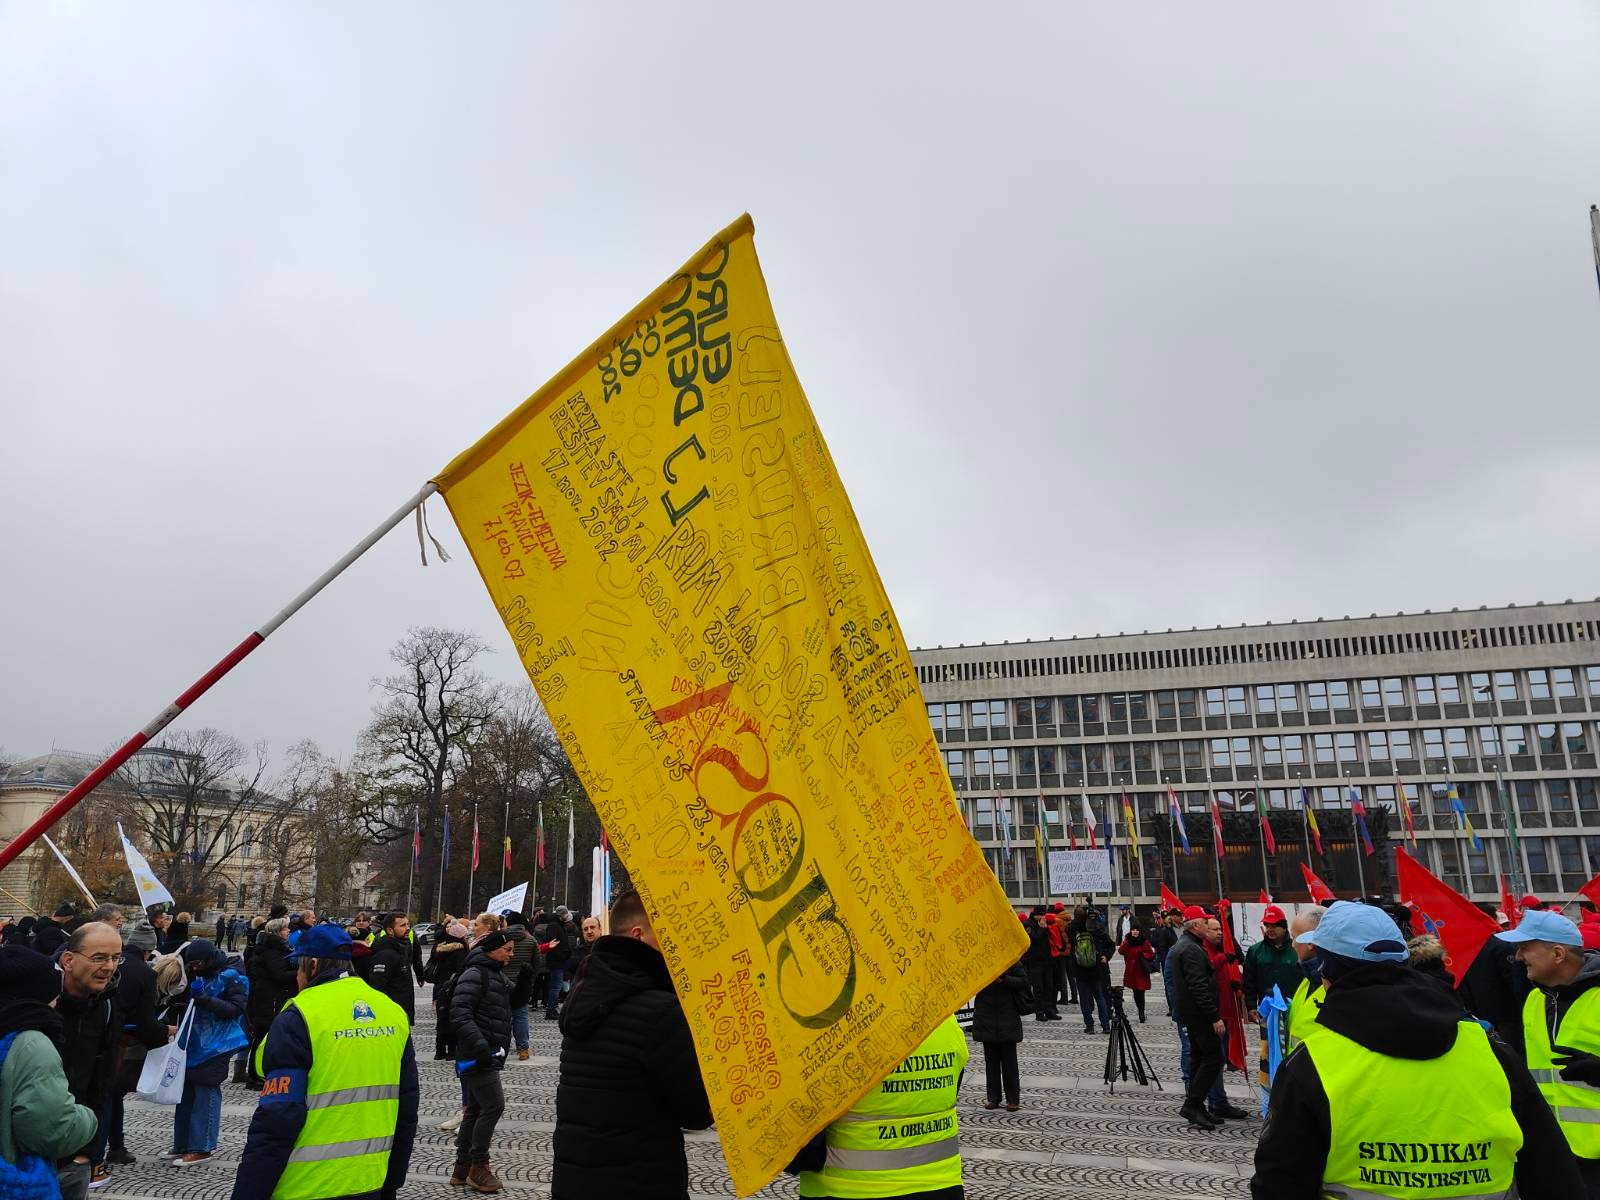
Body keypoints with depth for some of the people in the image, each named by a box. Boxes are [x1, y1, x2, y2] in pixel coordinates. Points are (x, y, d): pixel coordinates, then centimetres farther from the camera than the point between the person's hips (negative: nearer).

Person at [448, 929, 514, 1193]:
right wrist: (479, 1045, -29)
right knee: (493, 1105, -10)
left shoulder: (497, 975, 17)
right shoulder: (475, 975, -14)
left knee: (474, 1110, 14)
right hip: (477, 1055, -10)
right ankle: (478, 1167, 0)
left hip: (489, 1055, 10)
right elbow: (460, 1013, -23)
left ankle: (463, 1168, 23)